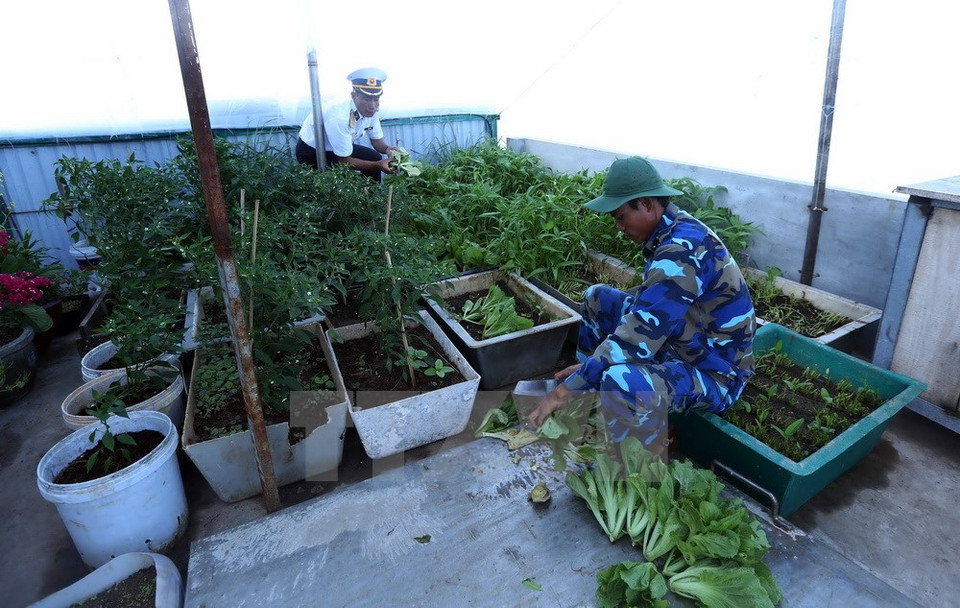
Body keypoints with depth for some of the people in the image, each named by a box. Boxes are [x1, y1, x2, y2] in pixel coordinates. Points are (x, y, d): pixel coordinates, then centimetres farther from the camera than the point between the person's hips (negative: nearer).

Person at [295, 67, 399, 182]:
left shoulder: (372, 110, -15)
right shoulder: (339, 117, -36)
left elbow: (377, 140, 0)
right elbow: (344, 160, -28)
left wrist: (387, 149, -23)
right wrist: (377, 166, -34)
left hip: (341, 147, 7)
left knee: (375, 158, 0)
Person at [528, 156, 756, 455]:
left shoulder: (683, 249, -28)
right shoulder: (672, 230, 2)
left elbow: (637, 338, -33)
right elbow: (646, 309, 9)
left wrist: (566, 390, -26)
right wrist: (588, 367, 6)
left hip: (713, 373, -10)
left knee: (621, 381, -39)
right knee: (598, 297, 8)